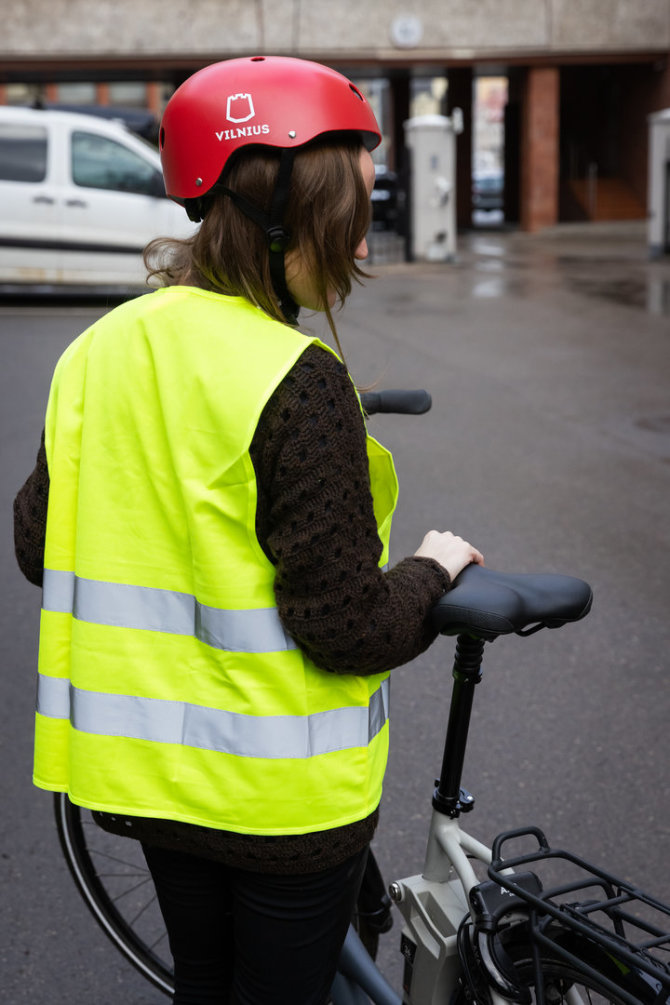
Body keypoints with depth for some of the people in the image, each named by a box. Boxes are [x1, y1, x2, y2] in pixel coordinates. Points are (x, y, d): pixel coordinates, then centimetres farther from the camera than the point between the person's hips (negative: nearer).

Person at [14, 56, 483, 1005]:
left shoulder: (95, 350, -3)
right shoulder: (296, 380, -25)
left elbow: (38, 547, 5)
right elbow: (348, 630, -24)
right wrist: (433, 571, -4)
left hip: (150, 769, 6)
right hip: (281, 789, -6)